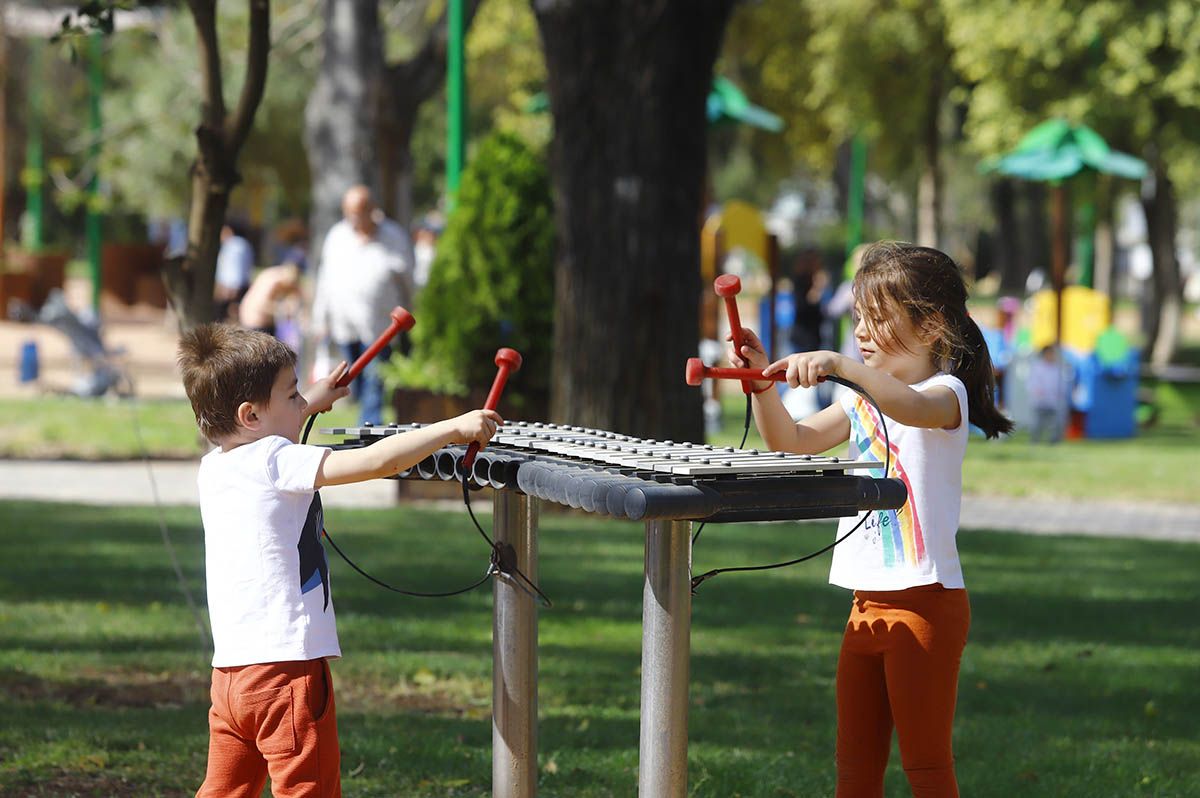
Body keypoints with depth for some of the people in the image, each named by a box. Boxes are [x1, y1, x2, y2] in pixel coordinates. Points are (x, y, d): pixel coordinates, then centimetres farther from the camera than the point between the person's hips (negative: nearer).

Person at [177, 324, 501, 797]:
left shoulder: (213, 468, 11)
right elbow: (377, 460, -21)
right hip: (286, 667, -8)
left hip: (229, 672, 8)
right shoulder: (276, 463, -14)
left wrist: (312, 404, 43)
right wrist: (456, 427, -14)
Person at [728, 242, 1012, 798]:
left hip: (925, 603, -8)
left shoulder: (945, 391, -9)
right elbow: (791, 440, 9)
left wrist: (840, 365, -48)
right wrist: (763, 381, -9)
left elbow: (912, 406, -34)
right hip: (867, 604, 8)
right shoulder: (863, 400, 16)